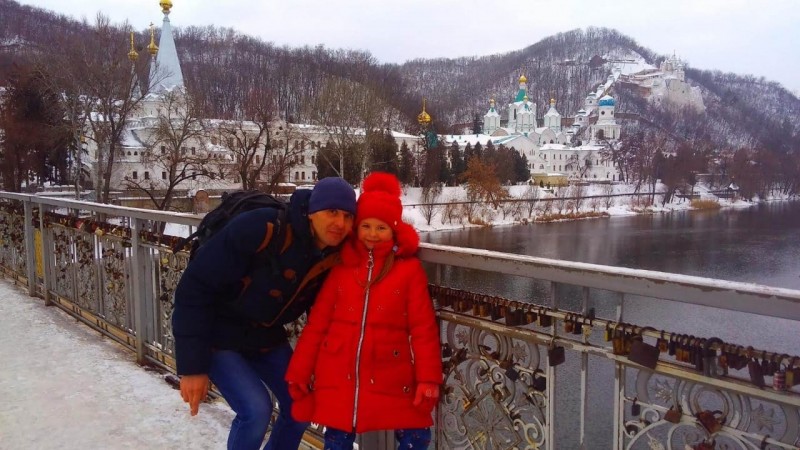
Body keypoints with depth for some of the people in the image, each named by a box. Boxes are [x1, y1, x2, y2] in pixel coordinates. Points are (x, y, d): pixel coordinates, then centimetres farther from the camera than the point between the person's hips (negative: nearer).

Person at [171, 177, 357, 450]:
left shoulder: (334, 256, -13)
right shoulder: (261, 229, -32)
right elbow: (196, 287, -27)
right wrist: (192, 365, -24)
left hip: (266, 338, 6)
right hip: (218, 336, -6)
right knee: (256, 409, -18)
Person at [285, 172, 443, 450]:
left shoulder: (409, 268, -1)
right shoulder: (341, 266, 5)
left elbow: (423, 327, -3)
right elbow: (317, 322, 5)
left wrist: (428, 376, -9)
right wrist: (299, 372, 3)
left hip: (390, 378, -1)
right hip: (337, 377, 2)